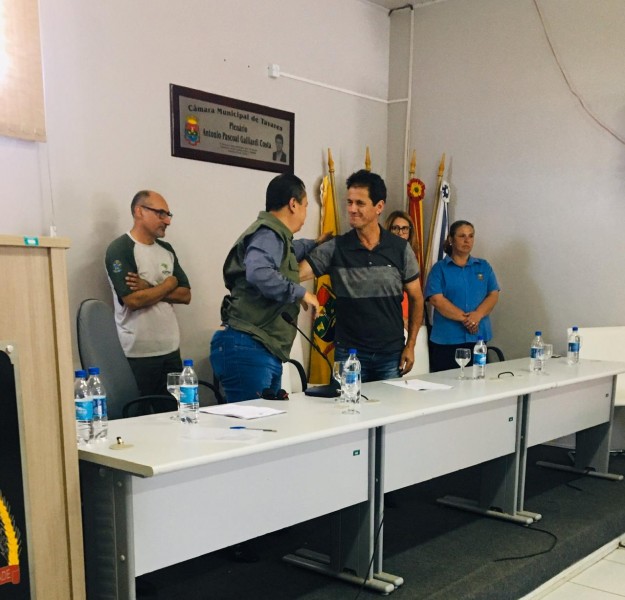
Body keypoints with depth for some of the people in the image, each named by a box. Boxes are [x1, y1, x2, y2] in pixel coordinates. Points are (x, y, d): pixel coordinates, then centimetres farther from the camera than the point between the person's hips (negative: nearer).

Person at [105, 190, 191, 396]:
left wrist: (149, 288, -9)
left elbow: (185, 295, 6)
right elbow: (133, 300, -19)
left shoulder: (166, 250, 13)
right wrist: (169, 284, -5)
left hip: (171, 349, 6)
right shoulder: (120, 249, -8)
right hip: (137, 355, -6)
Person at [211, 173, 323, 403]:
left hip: (266, 353, 10)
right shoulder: (268, 234, -10)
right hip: (248, 349, -10)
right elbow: (258, 272, -30)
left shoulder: (276, 236, 22)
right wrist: (300, 292, -20)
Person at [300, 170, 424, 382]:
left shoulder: (401, 249, -1)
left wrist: (410, 345, 3)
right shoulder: (334, 249, -5)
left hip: (392, 353, 1)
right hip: (349, 353, -1)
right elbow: (295, 274, -15)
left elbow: (416, 298, 7)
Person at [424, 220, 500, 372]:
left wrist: (477, 315, -14)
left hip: (478, 336, 3)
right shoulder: (440, 268, 3)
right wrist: (464, 318, -15)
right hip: (446, 339, -3)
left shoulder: (483, 267, 14)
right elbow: (437, 299, -9)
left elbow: (494, 295, 4)